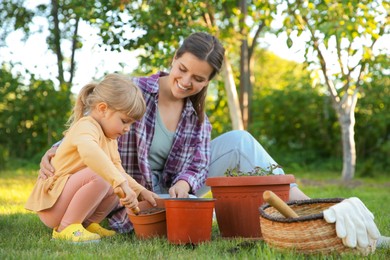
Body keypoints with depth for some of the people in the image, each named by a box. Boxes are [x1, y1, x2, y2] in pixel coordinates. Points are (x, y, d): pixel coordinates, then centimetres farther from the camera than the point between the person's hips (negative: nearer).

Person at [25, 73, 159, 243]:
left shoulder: (110, 138, 14)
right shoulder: (86, 127, -19)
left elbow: (118, 172, 20)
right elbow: (89, 151, -43)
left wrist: (141, 191, 4)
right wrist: (122, 184, -48)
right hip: (51, 204, -9)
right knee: (99, 175, -30)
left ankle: (88, 223, 2)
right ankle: (66, 228, -20)